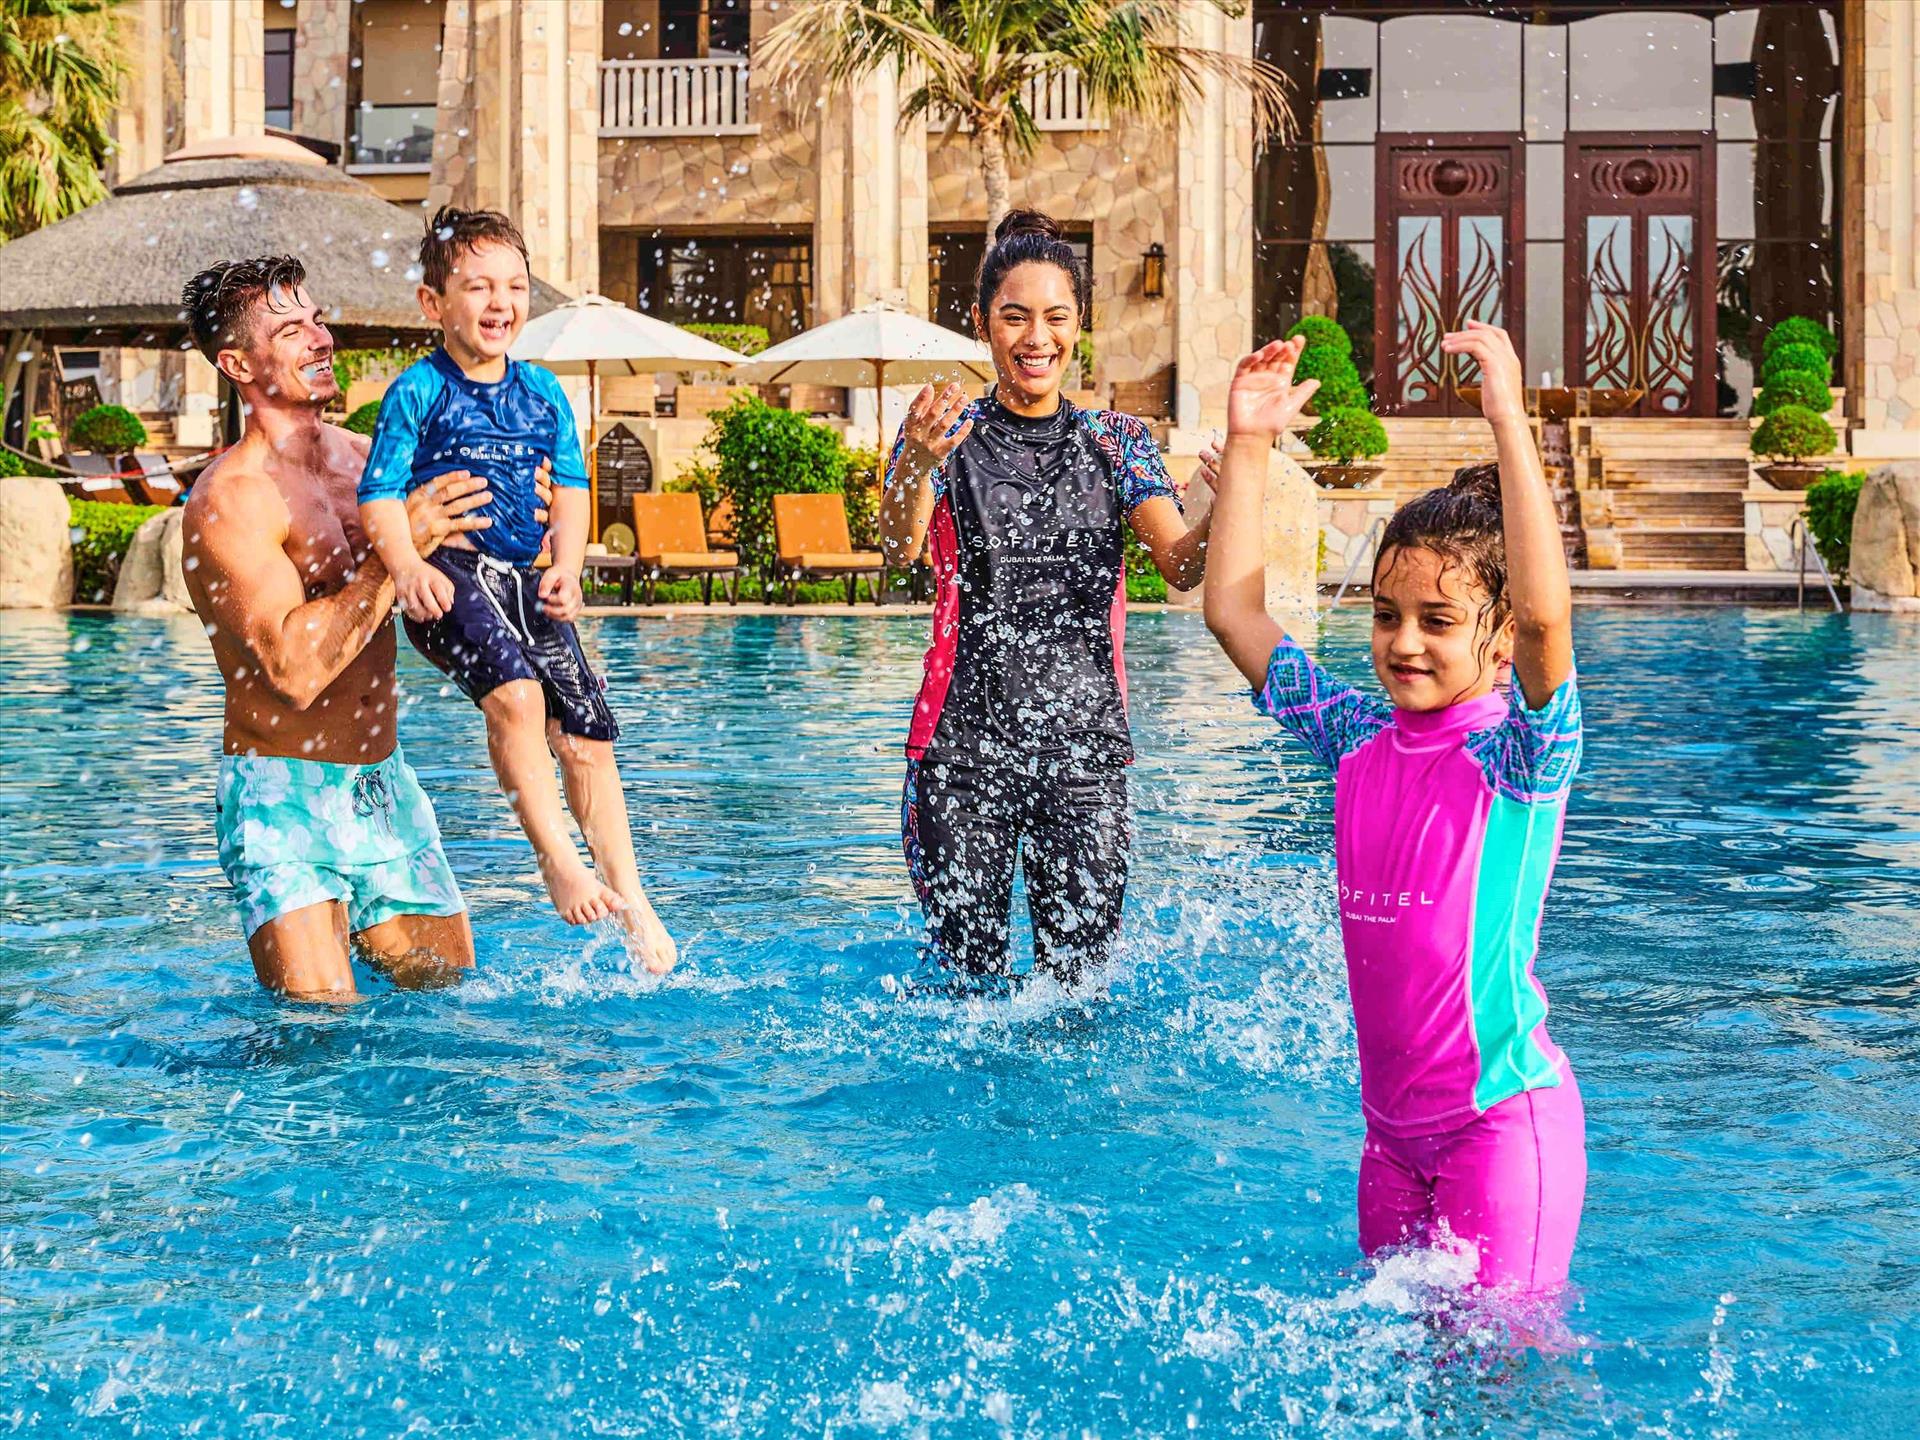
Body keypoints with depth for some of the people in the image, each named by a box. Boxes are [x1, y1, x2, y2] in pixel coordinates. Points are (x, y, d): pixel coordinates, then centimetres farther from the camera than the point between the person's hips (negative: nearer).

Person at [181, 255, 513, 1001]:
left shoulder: (363, 457, 7)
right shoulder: (229, 499, -16)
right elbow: (296, 667, -26)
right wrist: (400, 545, -24)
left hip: (384, 785, 7)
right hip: (282, 797, -7)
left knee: (449, 987, 11)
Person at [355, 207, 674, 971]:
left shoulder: (543, 391, 11)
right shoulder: (417, 391, -4)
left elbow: (571, 486, 14)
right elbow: (379, 496, -10)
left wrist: (566, 568, -3)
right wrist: (407, 566, -27)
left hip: (523, 580, 5)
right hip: (450, 576, -5)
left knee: (585, 729, 2)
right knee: (515, 693, -29)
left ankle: (629, 894, 13)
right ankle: (557, 856, -20)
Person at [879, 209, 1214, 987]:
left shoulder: (1115, 441, 9)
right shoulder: (948, 437, 3)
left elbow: (1183, 565, -5)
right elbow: (898, 549, -16)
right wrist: (919, 466, -38)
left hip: (1085, 741, 2)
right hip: (965, 740, -2)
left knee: (1079, 973, 1)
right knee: (969, 975, 1)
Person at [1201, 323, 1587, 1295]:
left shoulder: (1518, 750, -11)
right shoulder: (1359, 738, 5)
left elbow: (1546, 612, -31)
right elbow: (1232, 609, 9)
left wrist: (1509, 421, -32)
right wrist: (1249, 445, 3)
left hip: (1503, 1115, -6)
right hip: (1393, 1128, 6)